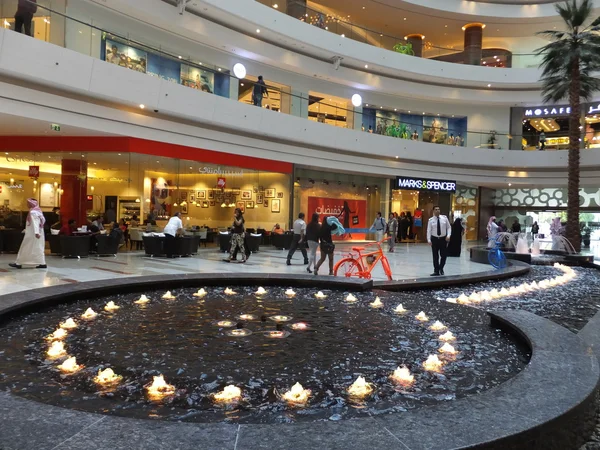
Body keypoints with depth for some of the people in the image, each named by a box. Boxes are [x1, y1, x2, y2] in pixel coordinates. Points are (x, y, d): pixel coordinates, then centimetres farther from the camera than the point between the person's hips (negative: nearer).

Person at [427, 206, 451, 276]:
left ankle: (441, 268, 27)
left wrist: (448, 235, -11)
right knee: (435, 256, 4)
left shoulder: (444, 218, 0)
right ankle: (436, 271, 15)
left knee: (443, 255, 2)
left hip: (443, 239, 1)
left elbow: (449, 227, 4)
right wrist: (429, 240, -15)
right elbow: (429, 230, -5)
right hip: (434, 239, -1)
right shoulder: (431, 220, -3)